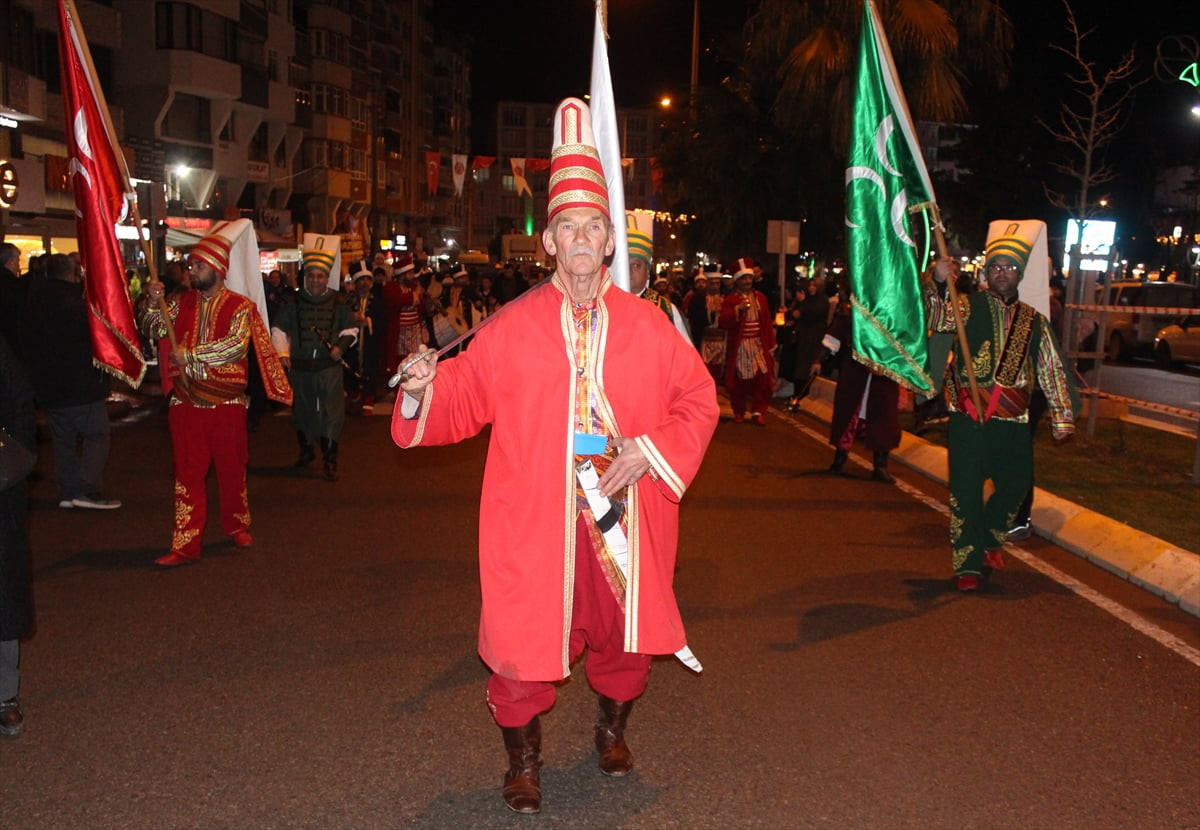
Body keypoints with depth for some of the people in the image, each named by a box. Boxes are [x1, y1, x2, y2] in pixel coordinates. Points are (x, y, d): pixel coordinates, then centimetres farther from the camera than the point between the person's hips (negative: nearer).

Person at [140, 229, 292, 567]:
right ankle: (185, 545, 6)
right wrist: (154, 304, -12)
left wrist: (191, 355, -18)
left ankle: (237, 526, 32)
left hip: (226, 403, -3)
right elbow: (153, 330, 5)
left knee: (232, 469, 11)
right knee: (188, 473, 3)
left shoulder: (240, 307, -5)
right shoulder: (182, 302, 9)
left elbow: (236, 345, -18)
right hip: (185, 402, 3)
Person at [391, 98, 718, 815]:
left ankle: (613, 726, 47)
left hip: (623, 517, 2)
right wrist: (424, 390, -18)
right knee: (523, 645, 0)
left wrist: (650, 451, -7)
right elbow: (463, 396, 3)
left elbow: (699, 400, 6)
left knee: (626, 636, 15)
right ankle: (524, 758, 28)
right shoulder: (512, 328, -1)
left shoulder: (649, 326, 2)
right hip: (533, 520, -2)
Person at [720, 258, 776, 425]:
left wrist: (770, 344, 7)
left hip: (758, 344, 3)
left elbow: (768, 322, 11)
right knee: (739, 380, 2)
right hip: (739, 346, -3)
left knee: (762, 378, -5)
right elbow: (724, 322, -11)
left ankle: (758, 411, 6)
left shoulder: (760, 297, 11)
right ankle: (738, 412, 17)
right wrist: (738, 308, -23)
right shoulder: (730, 299, 0)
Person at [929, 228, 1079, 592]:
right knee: (966, 487, -3)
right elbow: (938, 319, -16)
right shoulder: (969, 307, 4)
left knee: (1016, 483, 7)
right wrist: (937, 284, -35)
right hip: (969, 415, -3)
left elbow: (1052, 370, 16)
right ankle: (967, 564, 7)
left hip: (1013, 418, 4)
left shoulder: (1034, 320, 14)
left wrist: (1062, 416, 12)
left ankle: (989, 539, 34)